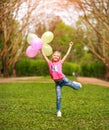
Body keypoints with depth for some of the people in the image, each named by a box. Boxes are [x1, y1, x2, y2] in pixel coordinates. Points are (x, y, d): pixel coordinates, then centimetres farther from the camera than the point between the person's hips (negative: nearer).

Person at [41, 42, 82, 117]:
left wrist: (70, 47, 12)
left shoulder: (60, 63, 6)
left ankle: (75, 84, 35)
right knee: (58, 97, -2)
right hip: (57, 82, 0)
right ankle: (58, 111, 11)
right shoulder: (50, 63, 6)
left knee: (77, 87, -2)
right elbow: (44, 55, 6)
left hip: (64, 79, 0)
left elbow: (67, 54, 9)